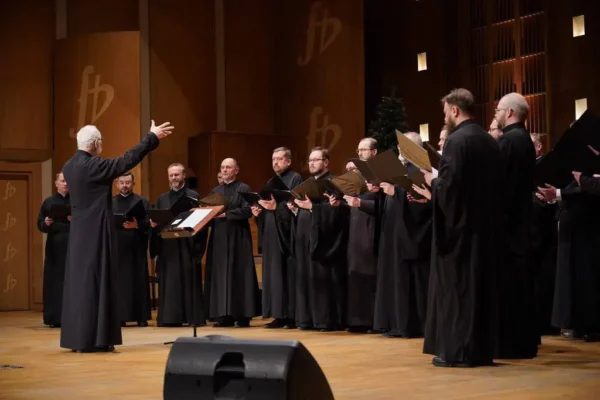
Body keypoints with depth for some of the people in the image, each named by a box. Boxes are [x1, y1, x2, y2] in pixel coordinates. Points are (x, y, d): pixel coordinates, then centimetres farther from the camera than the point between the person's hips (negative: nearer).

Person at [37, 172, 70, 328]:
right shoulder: (48, 202, 11)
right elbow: (40, 224, 9)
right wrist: (46, 223, -12)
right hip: (54, 247, 1)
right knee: (54, 280, 0)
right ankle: (54, 318, 3)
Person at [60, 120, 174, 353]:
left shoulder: (70, 166, 7)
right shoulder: (94, 165, -17)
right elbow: (128, 160, -16)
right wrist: (152, 137, -7)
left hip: (79, 233, 8)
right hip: (96, 233, -8)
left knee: (80, 280, 10)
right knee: (94, 281, -5)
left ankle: (76, 338, 13)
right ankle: (89, 340, -4)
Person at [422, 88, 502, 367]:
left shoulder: (456, 140, -14)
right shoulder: (489, 141, 11)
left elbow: (448, 184, -22)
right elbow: (494, 183, 15)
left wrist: (431, 180, -1)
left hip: (458, 224, -8)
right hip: (484, 223, 8)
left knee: (455, 287, -2)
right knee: (480, 284, 10)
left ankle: (457, 351, 0)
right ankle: (481, 349, 14)